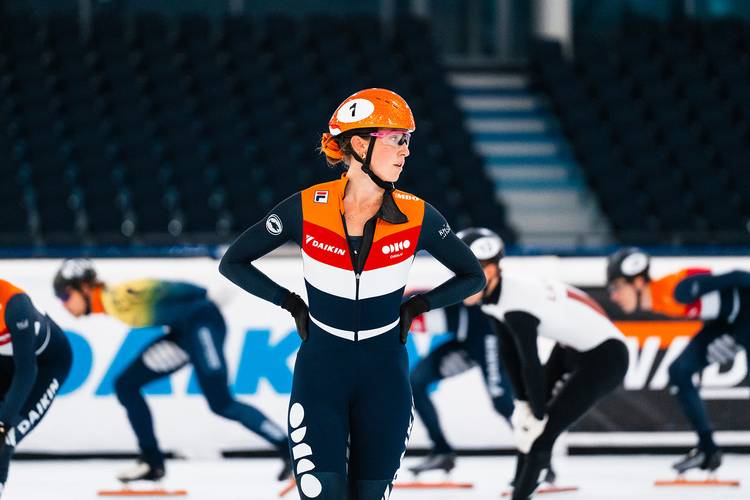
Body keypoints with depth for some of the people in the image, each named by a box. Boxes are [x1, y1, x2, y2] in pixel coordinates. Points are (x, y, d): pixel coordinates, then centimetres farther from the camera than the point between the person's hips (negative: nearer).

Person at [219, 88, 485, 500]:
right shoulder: (307, 208, -11)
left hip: (385, 379, 1)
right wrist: (291, 303, -1)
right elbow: (233, 262, 2)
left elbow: (473, 276, 8)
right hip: (320, 373, -1)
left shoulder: (416, 217, -8)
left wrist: (416, 307, 0)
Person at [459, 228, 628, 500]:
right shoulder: (494, 296, -5)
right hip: (571, 348, 9)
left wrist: (538, 417, -16)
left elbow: (530, 365, -25)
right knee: (525, 417, 13)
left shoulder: (517, 306, -31)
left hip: (605, 357, -9)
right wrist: (522, 404, 0)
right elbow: (509, 352, 2)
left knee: (542, 432, -12)